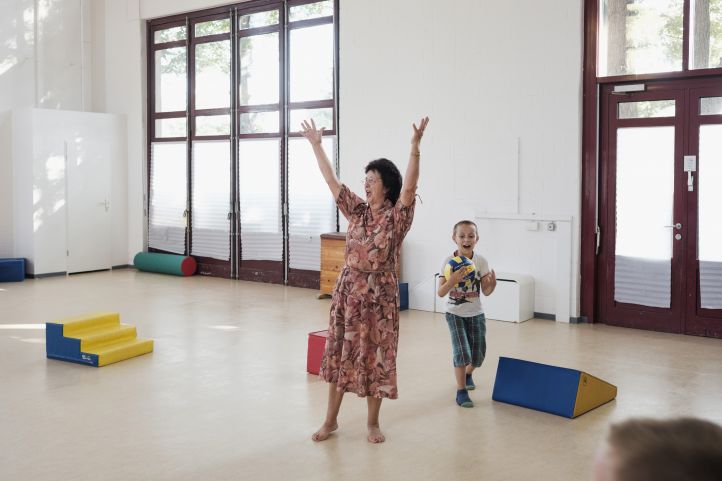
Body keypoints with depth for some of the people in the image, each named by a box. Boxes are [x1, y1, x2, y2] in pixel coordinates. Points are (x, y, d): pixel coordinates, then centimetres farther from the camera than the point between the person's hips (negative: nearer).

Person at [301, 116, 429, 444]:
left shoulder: (396, 217, -8)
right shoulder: (357, 211, 6)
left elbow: (409, 187, -25)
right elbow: (331, 181, 8)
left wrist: (415, 145, -37)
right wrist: (316, 144, 7)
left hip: (379, 294, -4)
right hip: (348, 289, 5)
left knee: (375, 356, 4)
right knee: (339, 352, 9)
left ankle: (373, 423, 20)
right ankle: (331, 420, 21)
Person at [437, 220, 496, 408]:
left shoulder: (481, 261, -8)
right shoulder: (449, 262, -13)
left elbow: (486, 291, -6)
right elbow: (440, 292, -16)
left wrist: (493, 283, -28)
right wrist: (453, 279, -33)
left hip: (476, 313, 3)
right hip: (455, 314, -3)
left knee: (478, 354, 9)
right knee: (461, 351, -14)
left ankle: (468, 373, 43)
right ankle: (461, 391, 3)